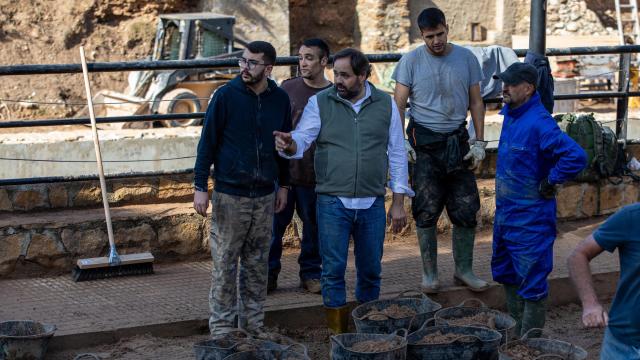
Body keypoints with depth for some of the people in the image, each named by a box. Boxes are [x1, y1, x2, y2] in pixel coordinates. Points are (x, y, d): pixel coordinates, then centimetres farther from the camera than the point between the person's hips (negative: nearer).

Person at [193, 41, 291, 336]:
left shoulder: (280, 99, 2)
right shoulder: (226, 96, -8)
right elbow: (208, 142, -5)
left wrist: (283, 185, 14)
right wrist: (200, 187, -9)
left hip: (265, 195, 4)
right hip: (229, 194, -3)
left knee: (258, 263, 10)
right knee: (225, 263, 1)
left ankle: (253, 325, 21)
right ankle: (221, 327, 11)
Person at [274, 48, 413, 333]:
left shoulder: (385, 104, 3)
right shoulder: (320, 103, 1)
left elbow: (397, 155, 6)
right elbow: (301, 139, -7)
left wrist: (398, 203, 3)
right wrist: (289, 145, -32)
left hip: (372, 204, 1)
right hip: (332, 202, -1)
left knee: (370, 270, 11)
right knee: (333, 270, 0)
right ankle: (338, 332, 12)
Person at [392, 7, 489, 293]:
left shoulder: (466, 58, 4)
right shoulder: (411, 61, -2)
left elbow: (476, 103, 9)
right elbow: (398, 105, -2)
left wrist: (479, 143, 3)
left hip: (457, 141, 2)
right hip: (425, 142, -2)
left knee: (466, 211, 3)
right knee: (426, 212, 1)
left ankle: (463, 270, 18)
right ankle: (429, 273, 13)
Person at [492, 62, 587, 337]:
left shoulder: (539, 123, -24)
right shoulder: (510, 113, 5)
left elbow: (576, 156, -33)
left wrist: (549, 183, -20)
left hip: (530, 218, -10)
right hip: (505, 212, 10)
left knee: (531, 282, 0)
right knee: (506, 273, 21)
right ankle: (516, 332, 36)